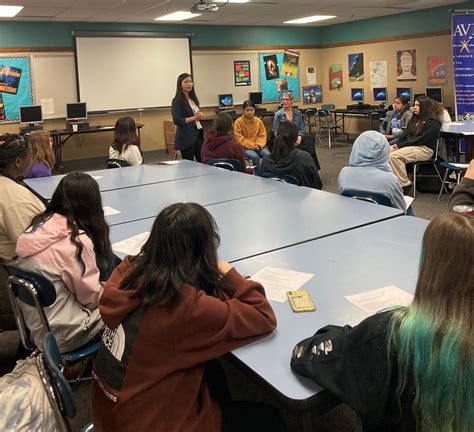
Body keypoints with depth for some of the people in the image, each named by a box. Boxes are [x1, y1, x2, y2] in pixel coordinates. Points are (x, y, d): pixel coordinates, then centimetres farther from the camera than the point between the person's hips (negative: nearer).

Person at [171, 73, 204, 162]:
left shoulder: (193, 98, 14)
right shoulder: (177, 101, -7)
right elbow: (177, 120, -15)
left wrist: (199, 115, 5)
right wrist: (194, 118, -15)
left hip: (198, 134, 7)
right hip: (186, 137, -7)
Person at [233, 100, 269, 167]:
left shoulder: (258, 121, 5)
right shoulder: (238, 122, -7)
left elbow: (263, 135, 9)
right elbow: (239, 139, -9)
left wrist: (258, 145, -10)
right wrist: (251, 146, -16)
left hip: (258, 146, 3)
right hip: (245, 147, -3)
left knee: (268, 155, -24)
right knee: (255, 156, -32)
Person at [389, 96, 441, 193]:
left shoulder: (432, 122, -6)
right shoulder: (414, 119, 20)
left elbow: (421, 140, -16)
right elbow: (405, 134, 15)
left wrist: (401, 146, -18)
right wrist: (397, 144, -7)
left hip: (425, 149, -8)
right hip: (410, 146, 8)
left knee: (394, 155, -30)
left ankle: (404, 184, -22)